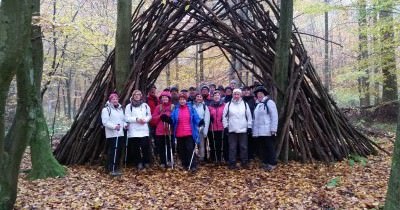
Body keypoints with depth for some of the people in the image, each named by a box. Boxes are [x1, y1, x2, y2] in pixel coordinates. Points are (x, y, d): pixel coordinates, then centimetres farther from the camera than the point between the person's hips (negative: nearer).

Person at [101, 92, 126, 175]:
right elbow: (105, 122, -14)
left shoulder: (120, 108, 18)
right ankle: (111, 169, -5)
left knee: (118, 151, 9)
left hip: (120, 134, 8)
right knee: (112, 152, -10)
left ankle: (116, 168, 19)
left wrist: (125, 125, 4)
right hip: (112, 134, -8)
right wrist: (114, 126, -26)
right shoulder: (106, 109, -7)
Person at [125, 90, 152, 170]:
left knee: (145, 146, -3)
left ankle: (146, 162, 10)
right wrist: (136, 119, -15)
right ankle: (139, 163, 10)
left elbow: (149, 116, 11)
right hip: (133, 131, -1)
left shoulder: (145, 105, 13)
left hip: (144, 130, 1)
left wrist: (145, 119, -9)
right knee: (136, 148, 0)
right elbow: (127, 118, -3)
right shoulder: (129, 106, 4)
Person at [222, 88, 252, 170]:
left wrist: (249, 126, 4)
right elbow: (224, 116, 4)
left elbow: (249, 116, 8)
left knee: (244, 147, 6)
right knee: (232, 147, 4)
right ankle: (232, 163, 11)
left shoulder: (245, 104, 6)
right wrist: (225, 126, -1)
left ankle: (244, 162, 16)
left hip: (243, 129, 1)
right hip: (232, 130, -1)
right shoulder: (228, 104, 3)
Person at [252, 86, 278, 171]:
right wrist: (254, 130, 17)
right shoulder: (258, 104, 18)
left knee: (270, 147, -2)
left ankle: (272, 163, 5)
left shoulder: (269, 102, -7)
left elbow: (274, 116, -13)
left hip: (267, 131, -8)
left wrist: (273, 129, -18)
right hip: (259, 131, 8)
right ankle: (265, 162, 21)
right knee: (263, 148, 13)